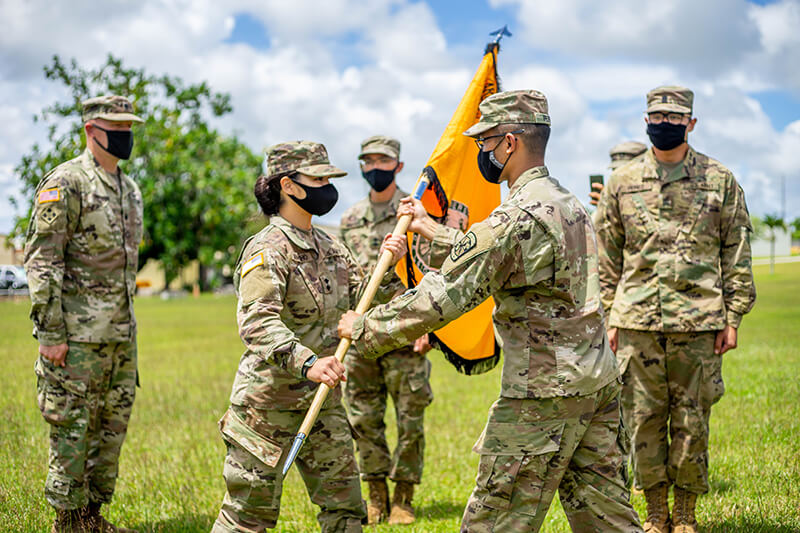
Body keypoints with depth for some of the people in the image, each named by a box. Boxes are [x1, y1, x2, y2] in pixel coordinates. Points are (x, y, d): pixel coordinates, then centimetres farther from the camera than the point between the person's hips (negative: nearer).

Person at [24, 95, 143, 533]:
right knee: (72, 427, -1)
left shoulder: (129, 189, 15)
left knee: (113, 423, 11)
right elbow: (41, 262, -14)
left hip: (121, 332, 8)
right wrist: (50, 332, -17)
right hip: (77, 333, -8)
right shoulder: (64, 184, -10)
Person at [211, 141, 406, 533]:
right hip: (269, 402, -8)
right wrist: (306, 362, -44)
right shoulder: (267, 250, -16)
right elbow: (256, 323, -30)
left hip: (322, 401, 8)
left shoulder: (327, 246, 11)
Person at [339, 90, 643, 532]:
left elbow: (444, 297, -19)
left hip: (544, 395, -9)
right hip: (600, 383, 9)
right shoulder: (569, 203, 13)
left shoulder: (517, 217, -18)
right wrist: (432, 231, 30)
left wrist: (366, 327, -8)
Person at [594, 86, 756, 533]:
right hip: (636, 322, 1)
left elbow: (737, 254, 7)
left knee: (692, 423, 4)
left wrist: (732, 317, 1)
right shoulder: (622, 182, 8)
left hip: (699, 321, -1)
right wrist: (611, 318, 8)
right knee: (645, 420, 4)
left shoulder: (720, 181, 5)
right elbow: (608, 258, 12)